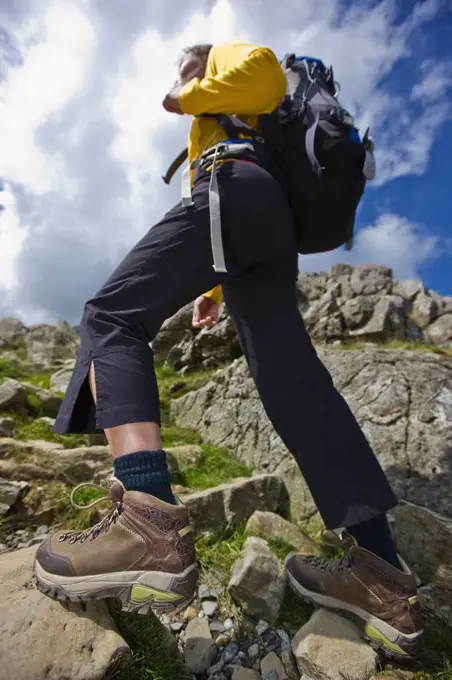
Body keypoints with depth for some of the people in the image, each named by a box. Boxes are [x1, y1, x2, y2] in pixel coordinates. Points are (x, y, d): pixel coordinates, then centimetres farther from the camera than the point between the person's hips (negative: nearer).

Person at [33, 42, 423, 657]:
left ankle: (153, 526, -38)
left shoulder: (228, 58, 31)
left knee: (112, 317, -16)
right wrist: (215, 286, 28)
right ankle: (383, 575, -13)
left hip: (236, 187, -7)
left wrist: (187, 98, 14)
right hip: (273, 219, 8)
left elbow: (264, 69, 2)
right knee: (292, 378, -9)